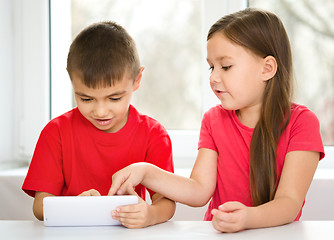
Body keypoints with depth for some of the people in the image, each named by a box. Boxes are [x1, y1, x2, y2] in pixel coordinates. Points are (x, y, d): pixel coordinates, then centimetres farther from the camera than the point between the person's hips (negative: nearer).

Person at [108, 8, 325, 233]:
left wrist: (249, 218, -36)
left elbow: (290, 203, -16)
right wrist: (146, 172, -14)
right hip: (217, 235, 3)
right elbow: (199, 191, 0)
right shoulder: (214, 120, 8)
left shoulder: (301, 122, -7)